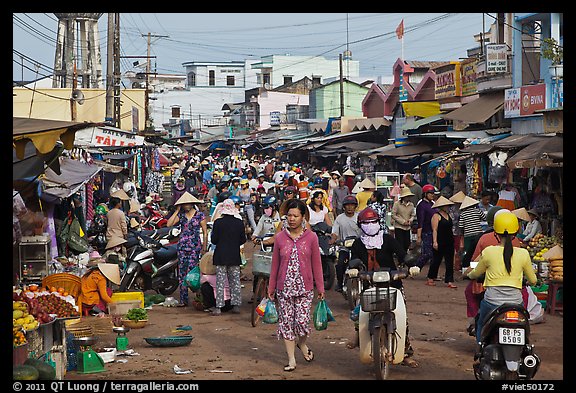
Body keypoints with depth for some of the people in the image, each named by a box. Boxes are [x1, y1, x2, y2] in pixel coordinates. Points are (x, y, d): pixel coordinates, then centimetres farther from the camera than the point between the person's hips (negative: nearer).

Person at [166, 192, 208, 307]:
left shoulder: (200, 215, 2)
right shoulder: (181, 215, 11)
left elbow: (205, 232, 3)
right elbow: (169, 224, -2)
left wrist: (204, 247, -2)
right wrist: (177, 211, 0)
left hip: (194, 247, -4)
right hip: (182, 247, 4)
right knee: (182, 273, 1)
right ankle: (183, 300, 4)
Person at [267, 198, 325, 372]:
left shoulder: (311, 237, 0)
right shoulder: (280, 237, 3)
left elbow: (316, 264, 5)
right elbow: (275, 264, 8)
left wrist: (320, 288, 5)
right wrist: (271, 288, 10)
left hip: (305, 287, -1)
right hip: (284, 287, 1)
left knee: (302, 320, -9)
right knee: (286, 322, 3)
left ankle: (302, 344, 24)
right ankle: (291, 359, 13)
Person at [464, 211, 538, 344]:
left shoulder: (488, 252, -4)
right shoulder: (523, 254, -2)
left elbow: (476, 274, 13)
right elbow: (533, 281, 10)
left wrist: (468, 273, 36)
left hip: (491, 302, -1)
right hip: (515, 302, 1)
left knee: (481, 326, 26)